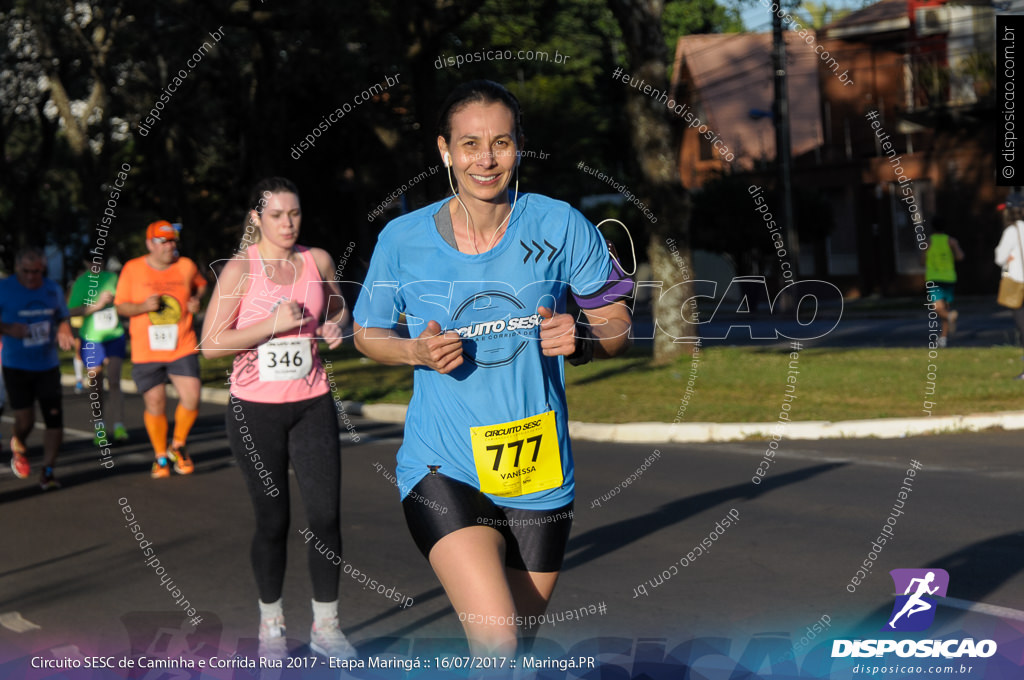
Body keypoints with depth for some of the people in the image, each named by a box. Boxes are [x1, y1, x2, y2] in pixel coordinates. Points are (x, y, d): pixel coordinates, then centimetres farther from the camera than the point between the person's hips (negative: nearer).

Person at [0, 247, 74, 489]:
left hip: (48, 366, 3)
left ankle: (47, 471, 6)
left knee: (54, 418, -7)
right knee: (25, 421, -7)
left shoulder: (53, 289, 5)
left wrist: (63, 333, -6)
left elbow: (63, 319, 16)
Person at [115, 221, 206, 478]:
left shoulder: (186, 266, 3)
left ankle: (178, 446, 15)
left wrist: (196, 300, 2)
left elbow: (201, 285, 24)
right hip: (146, 351, -1)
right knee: (155, 405, 3)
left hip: (182, 348, 1)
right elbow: (121, 306, 4)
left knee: (191, 398, -11)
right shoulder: (132, 269, -1)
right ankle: (161, 457, 23)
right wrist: (143, 306, -15)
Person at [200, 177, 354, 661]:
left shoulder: (317, 261, 5)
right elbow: (211, 344, -12)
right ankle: (271, 624, 22)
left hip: (312, 405, 3)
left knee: (326, 514, -3)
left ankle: (325, 626, 10)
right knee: (272, 519, 4)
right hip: (256, 409, -3)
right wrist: (274, 324, -18)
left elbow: (337, 308, 25)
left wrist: (335, 326, 2)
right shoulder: (240, 269, -6)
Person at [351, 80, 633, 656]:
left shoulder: (561, 226, -3)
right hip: (441, 472, -2)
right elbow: (368, 332, 12)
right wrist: (417, 351, -10)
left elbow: (618, 326, 5)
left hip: (539, 477, 2)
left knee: (513, 649, 16)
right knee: (496, 643, -23)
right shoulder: (402, 240, -3)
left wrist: (579, 339, -18)